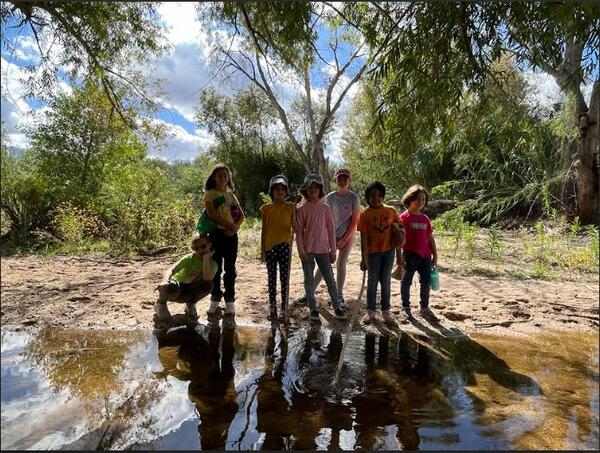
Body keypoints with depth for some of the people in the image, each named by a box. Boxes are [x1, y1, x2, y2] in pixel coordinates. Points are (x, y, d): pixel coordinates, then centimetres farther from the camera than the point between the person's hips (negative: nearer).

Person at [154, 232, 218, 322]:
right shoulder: (190, 258, -16)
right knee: (171, 286, -38)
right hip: (176, 289, -1)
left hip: (189, 293, 2)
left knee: (208, 284, -29)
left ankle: (190, 304, 0)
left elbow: (207, 278, -33)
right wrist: (165, 281, -50)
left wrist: (206, 257, -29)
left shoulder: (212, 264, -11)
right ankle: (160, 304, -3)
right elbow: (170, 270, -30)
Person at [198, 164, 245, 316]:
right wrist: (230, 225, -16)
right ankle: (215, 299, 16)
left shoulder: (231, 195, 13)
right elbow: (212, 215, -12)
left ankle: (230, 300, 12)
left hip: (231, 234, 3)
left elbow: (241, 215, 8)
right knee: (216, 268, 4)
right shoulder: (210, 194, 2)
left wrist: (235, 228, -11)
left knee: (230, 269, 5)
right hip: (216, 233, -3)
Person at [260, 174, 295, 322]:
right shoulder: (266, 208, 5)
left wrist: (296, 226, -25)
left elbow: (294, 225, -1)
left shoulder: (290, 207, 1)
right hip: (270, 246, 2)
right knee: (272, 278, 9)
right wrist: (262, 250, 5)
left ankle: (284, 308, 11)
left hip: (284, 245, -2)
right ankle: (272, 307, 20)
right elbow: (263, 230, 7)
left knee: (284, 278, 2)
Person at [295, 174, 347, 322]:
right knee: (309, 280, 7)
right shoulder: (302, 209, -2)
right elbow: (298, 231, -3)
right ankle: (313, 309, 18)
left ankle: (337, 307, 15)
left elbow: (331, 230, 5)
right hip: (307, 250, -1)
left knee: (330, 279, 4)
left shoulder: (325, 208, 3)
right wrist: (301, 251, -9)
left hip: (323, 249, 1)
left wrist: (333, 250, 3)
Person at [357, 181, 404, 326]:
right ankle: (370, 311, 20)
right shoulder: (365, 214, -8)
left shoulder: (391, 210, -1)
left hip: (389, 250, 2)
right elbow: (363, 237, -9)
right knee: (372, 281, 7)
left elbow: (399, 226, 14)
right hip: (373, 252, -2)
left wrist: (399, 230, -10)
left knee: (386, 281, 11)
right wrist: (363, 258, -12)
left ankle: (386, 312, 22)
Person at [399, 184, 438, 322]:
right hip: (410, 255, -5)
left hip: (425, 256, 5)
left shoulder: (425, 219, 10)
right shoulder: (404, 217, -6)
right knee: (406, 281, 7)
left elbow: (430, 239, 14)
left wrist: (435, 255, 11)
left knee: (426, 281, 10)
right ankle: (405, 308, 20)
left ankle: (425, 308, 25)